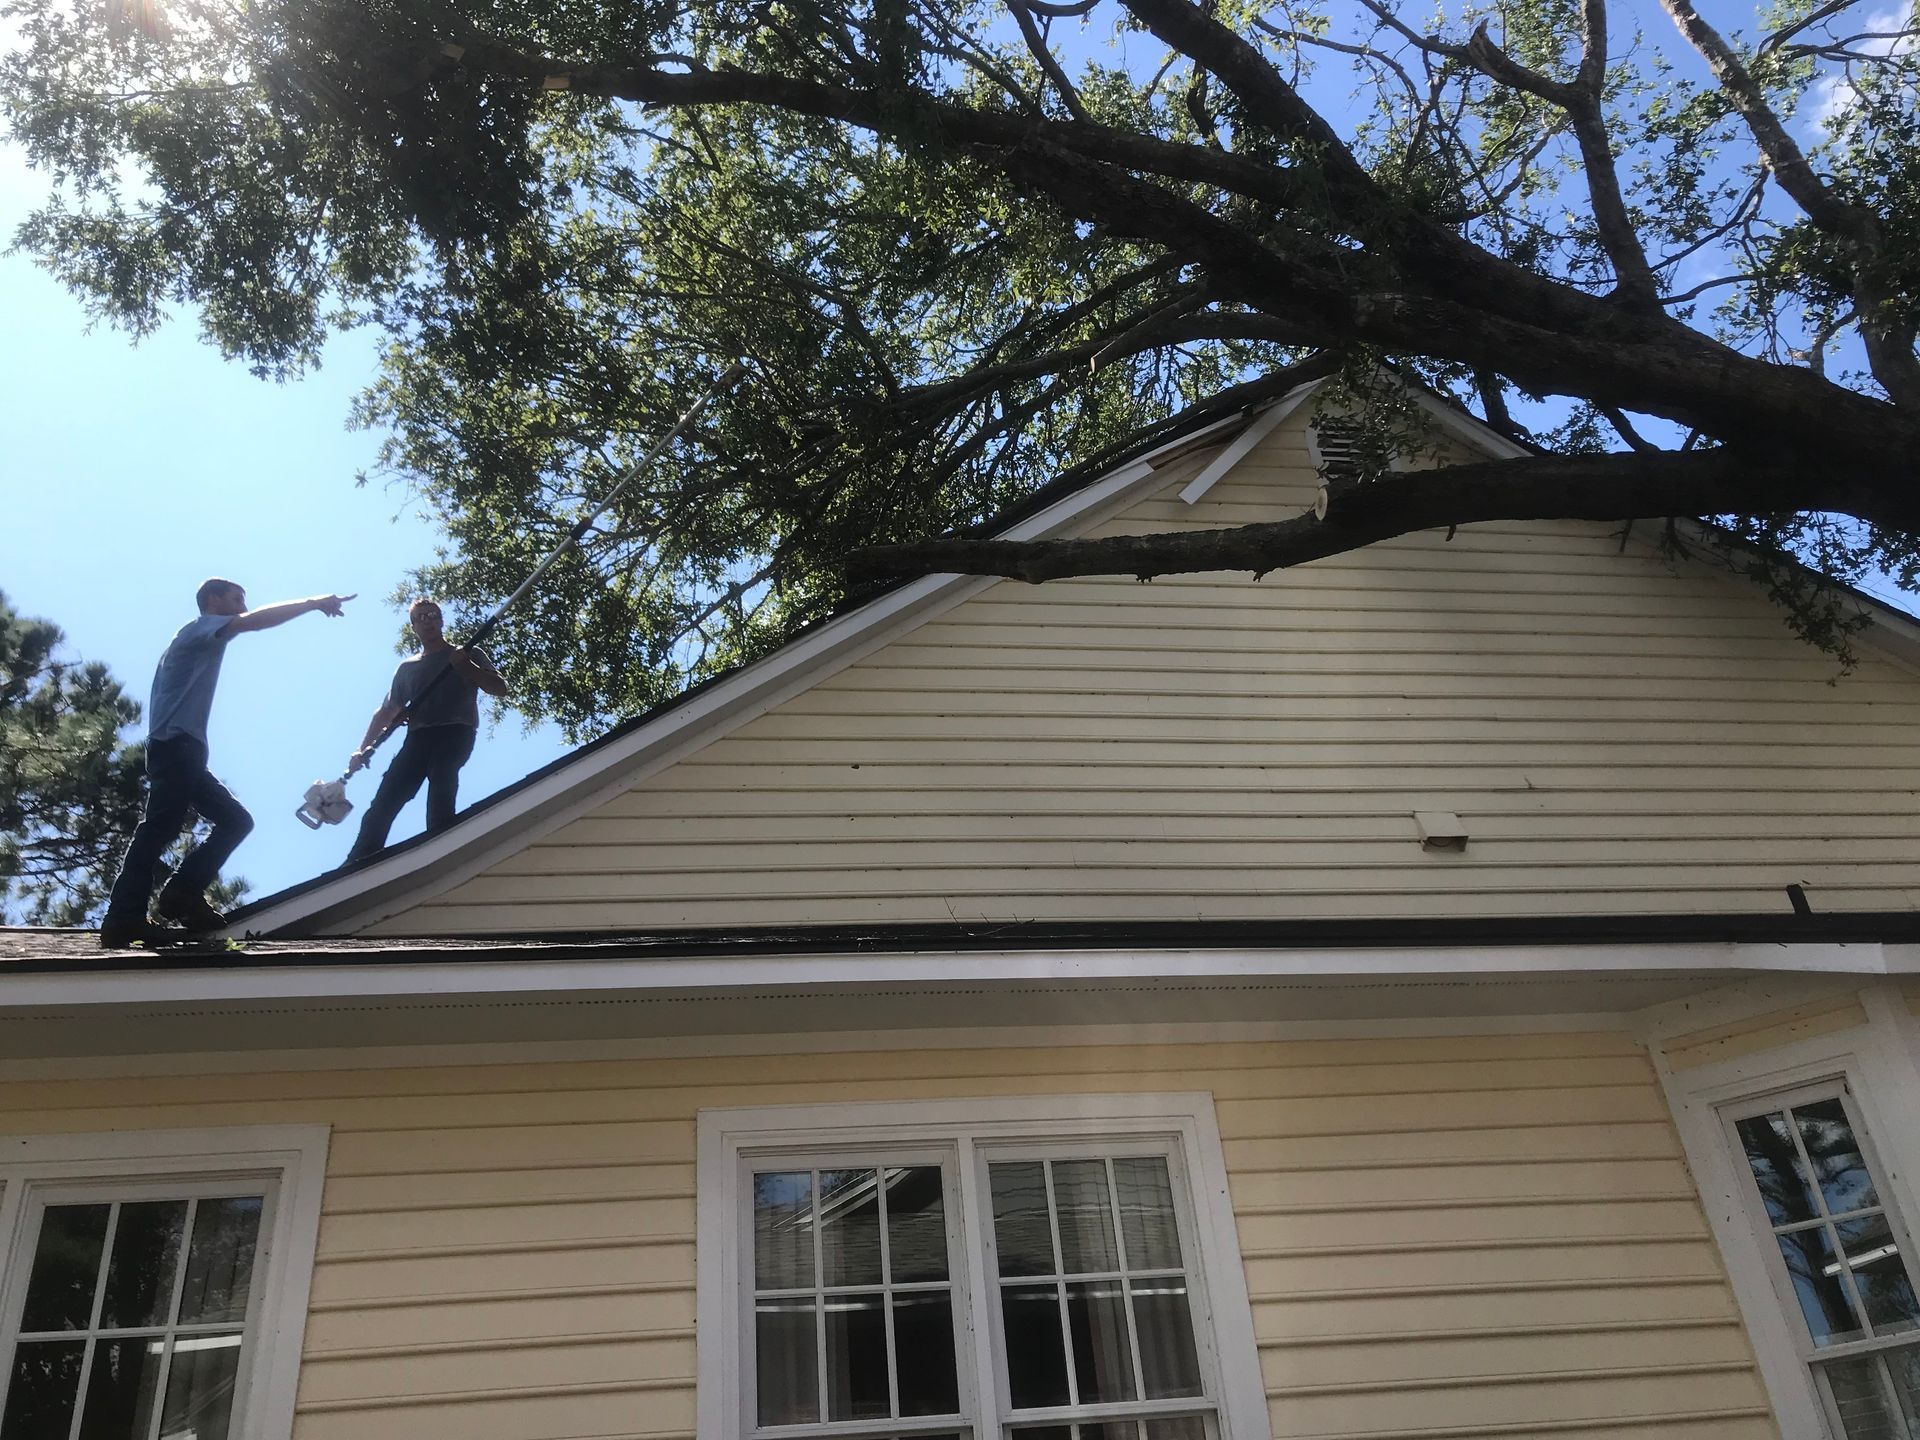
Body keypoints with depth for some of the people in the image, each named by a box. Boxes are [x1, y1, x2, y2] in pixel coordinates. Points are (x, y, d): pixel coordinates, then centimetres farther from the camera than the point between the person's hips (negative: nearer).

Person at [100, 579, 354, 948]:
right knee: (160, 828, -16)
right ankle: (124, 921, -20)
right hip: (175, 745, -10)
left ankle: (181, 894, -3)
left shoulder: (205, 643, 29)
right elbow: (255, 621, -12)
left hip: (185, 751, 10)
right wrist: (314, 603, -10)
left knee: (235, 820, 6)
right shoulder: (200, 627, 3)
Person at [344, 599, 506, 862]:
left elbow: (500, 688, 8)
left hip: (456, 732, -4)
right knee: (383, 803, -14)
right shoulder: (406, 668, 27)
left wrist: (467, 667, -7)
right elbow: (386, 712, 25)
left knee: (441, 778, -35)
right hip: (418, 737, 4)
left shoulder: (468, 654, 18)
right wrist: (363, 749, 13)